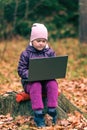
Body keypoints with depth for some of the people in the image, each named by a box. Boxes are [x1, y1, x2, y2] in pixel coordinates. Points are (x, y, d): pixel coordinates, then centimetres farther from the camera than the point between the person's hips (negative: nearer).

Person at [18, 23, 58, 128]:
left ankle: (52, 110, -29)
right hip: (30, 82, -2)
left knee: (53, 84, -30)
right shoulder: (26, 54, -1)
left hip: (47, 80, 2)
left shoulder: (50, 53, 7)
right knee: (36, 86, -35)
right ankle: (38, 114, -38)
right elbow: (21, 70, -4)